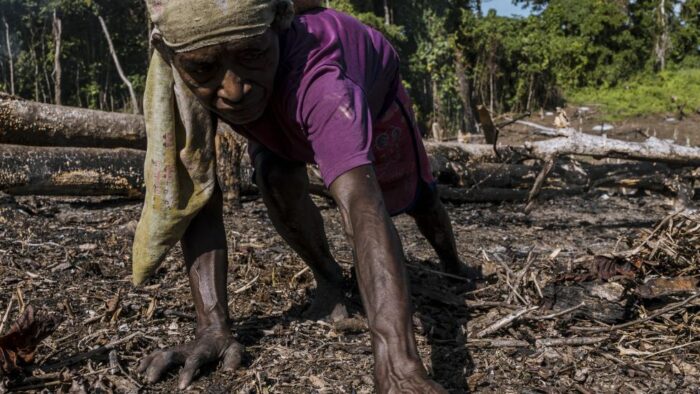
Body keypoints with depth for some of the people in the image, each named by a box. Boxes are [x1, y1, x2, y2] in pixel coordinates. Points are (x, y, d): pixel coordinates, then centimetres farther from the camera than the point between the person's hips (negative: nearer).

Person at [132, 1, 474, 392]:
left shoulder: (312, 73, -50)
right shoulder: (188, 75, -37)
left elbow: (360, 202, -62)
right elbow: (200, 198, -35)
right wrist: (213, 326, -44)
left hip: (371, 93, -2)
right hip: (282, 116, 2)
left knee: (413, 196, 13)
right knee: (278, 182, -26)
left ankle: (453, 264, 47)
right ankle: (328, 278, 2)